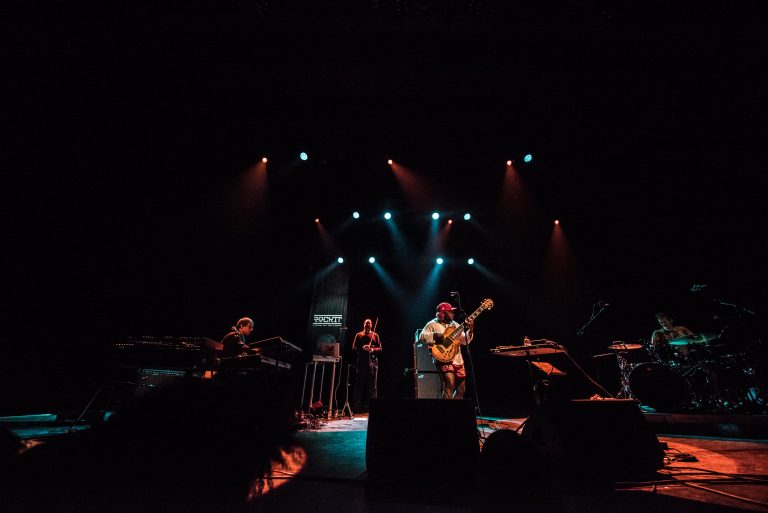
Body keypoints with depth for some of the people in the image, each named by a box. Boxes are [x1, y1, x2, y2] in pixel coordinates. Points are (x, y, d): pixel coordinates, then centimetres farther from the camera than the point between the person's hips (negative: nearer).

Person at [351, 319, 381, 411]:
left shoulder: (375, 335, 14)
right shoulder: (358, 335, 12)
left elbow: (380, 349, 8)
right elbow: (354, 348, 5)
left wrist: (373, 350, -12)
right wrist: (362, 348, -13)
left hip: (373, 363, 1)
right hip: (361, 362, -1)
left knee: (373, 386, 1)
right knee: (359, 385, 1)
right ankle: (355, 407, 8)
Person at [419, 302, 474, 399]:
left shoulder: (455, 324, 17)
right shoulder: (433, 324, -2)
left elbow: (465, 340, 13)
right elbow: (422, 336, -13)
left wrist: (470, 330, -3)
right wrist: (435, 335, -26)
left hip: (458, 360, 7)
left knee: (461, 390, 11)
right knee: (450, 386, -22)